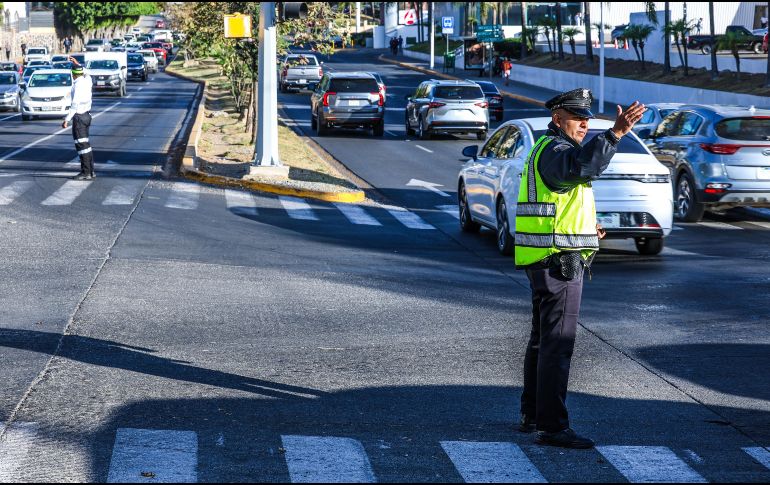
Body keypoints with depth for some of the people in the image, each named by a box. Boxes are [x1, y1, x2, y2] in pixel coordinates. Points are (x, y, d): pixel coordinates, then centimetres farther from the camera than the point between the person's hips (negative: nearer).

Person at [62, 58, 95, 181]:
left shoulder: (78, 85, -19)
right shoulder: (87, 80, 4)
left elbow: (75, 105, -23)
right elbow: (84, 73, 31)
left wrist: (67, 119, -22)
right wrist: (77, 63, 36)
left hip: (79, 116, -9)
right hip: (87, 114, 9)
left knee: (81, 144, -6)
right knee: (86, 144, 15)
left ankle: (86, 173, -6)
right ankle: (90, 171, 18)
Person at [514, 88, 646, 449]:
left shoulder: (548, 149, 20)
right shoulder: (554, 149, -14)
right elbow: (582, 166, -38)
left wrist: (585, 226, 15)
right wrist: (615, 134, -47)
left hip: (544, 260, 11)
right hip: (558, 260, -11)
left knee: (543, 339, 18)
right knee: (558, 342, -11)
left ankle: (532, 416, 27)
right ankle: (552, 426, -12)